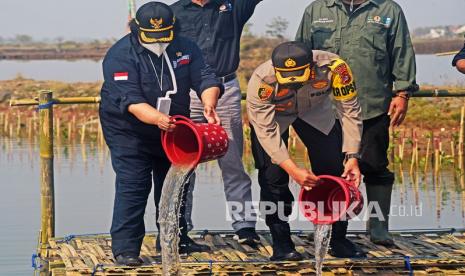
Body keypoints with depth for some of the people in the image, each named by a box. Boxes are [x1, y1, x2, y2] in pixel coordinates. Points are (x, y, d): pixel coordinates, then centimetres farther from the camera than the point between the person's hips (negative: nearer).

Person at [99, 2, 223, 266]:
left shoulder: (185, 48, -5)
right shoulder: (121, 55, -21)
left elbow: (206, 78, -13)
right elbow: (130, 100, -31)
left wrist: (209, 104, -35)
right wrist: (157, 118, -48)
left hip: (171, 130, 6)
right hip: (129, 132, -6)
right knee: (133, 186, -14)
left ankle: (176, 238, 28)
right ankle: (125, 249, -11)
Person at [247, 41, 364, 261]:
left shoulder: (333, 68, -37)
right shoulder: (261, 81, -39)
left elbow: (350, 111, -25)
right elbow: (266, 132, -35)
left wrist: (352, 157, -31)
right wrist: (293, 170, -44)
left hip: (316, 109, 2)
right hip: (272, 114, -2)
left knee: (334, 170, -4)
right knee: (273, 175, -14)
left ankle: (337, 237, 12)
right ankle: (281, 244, -2)